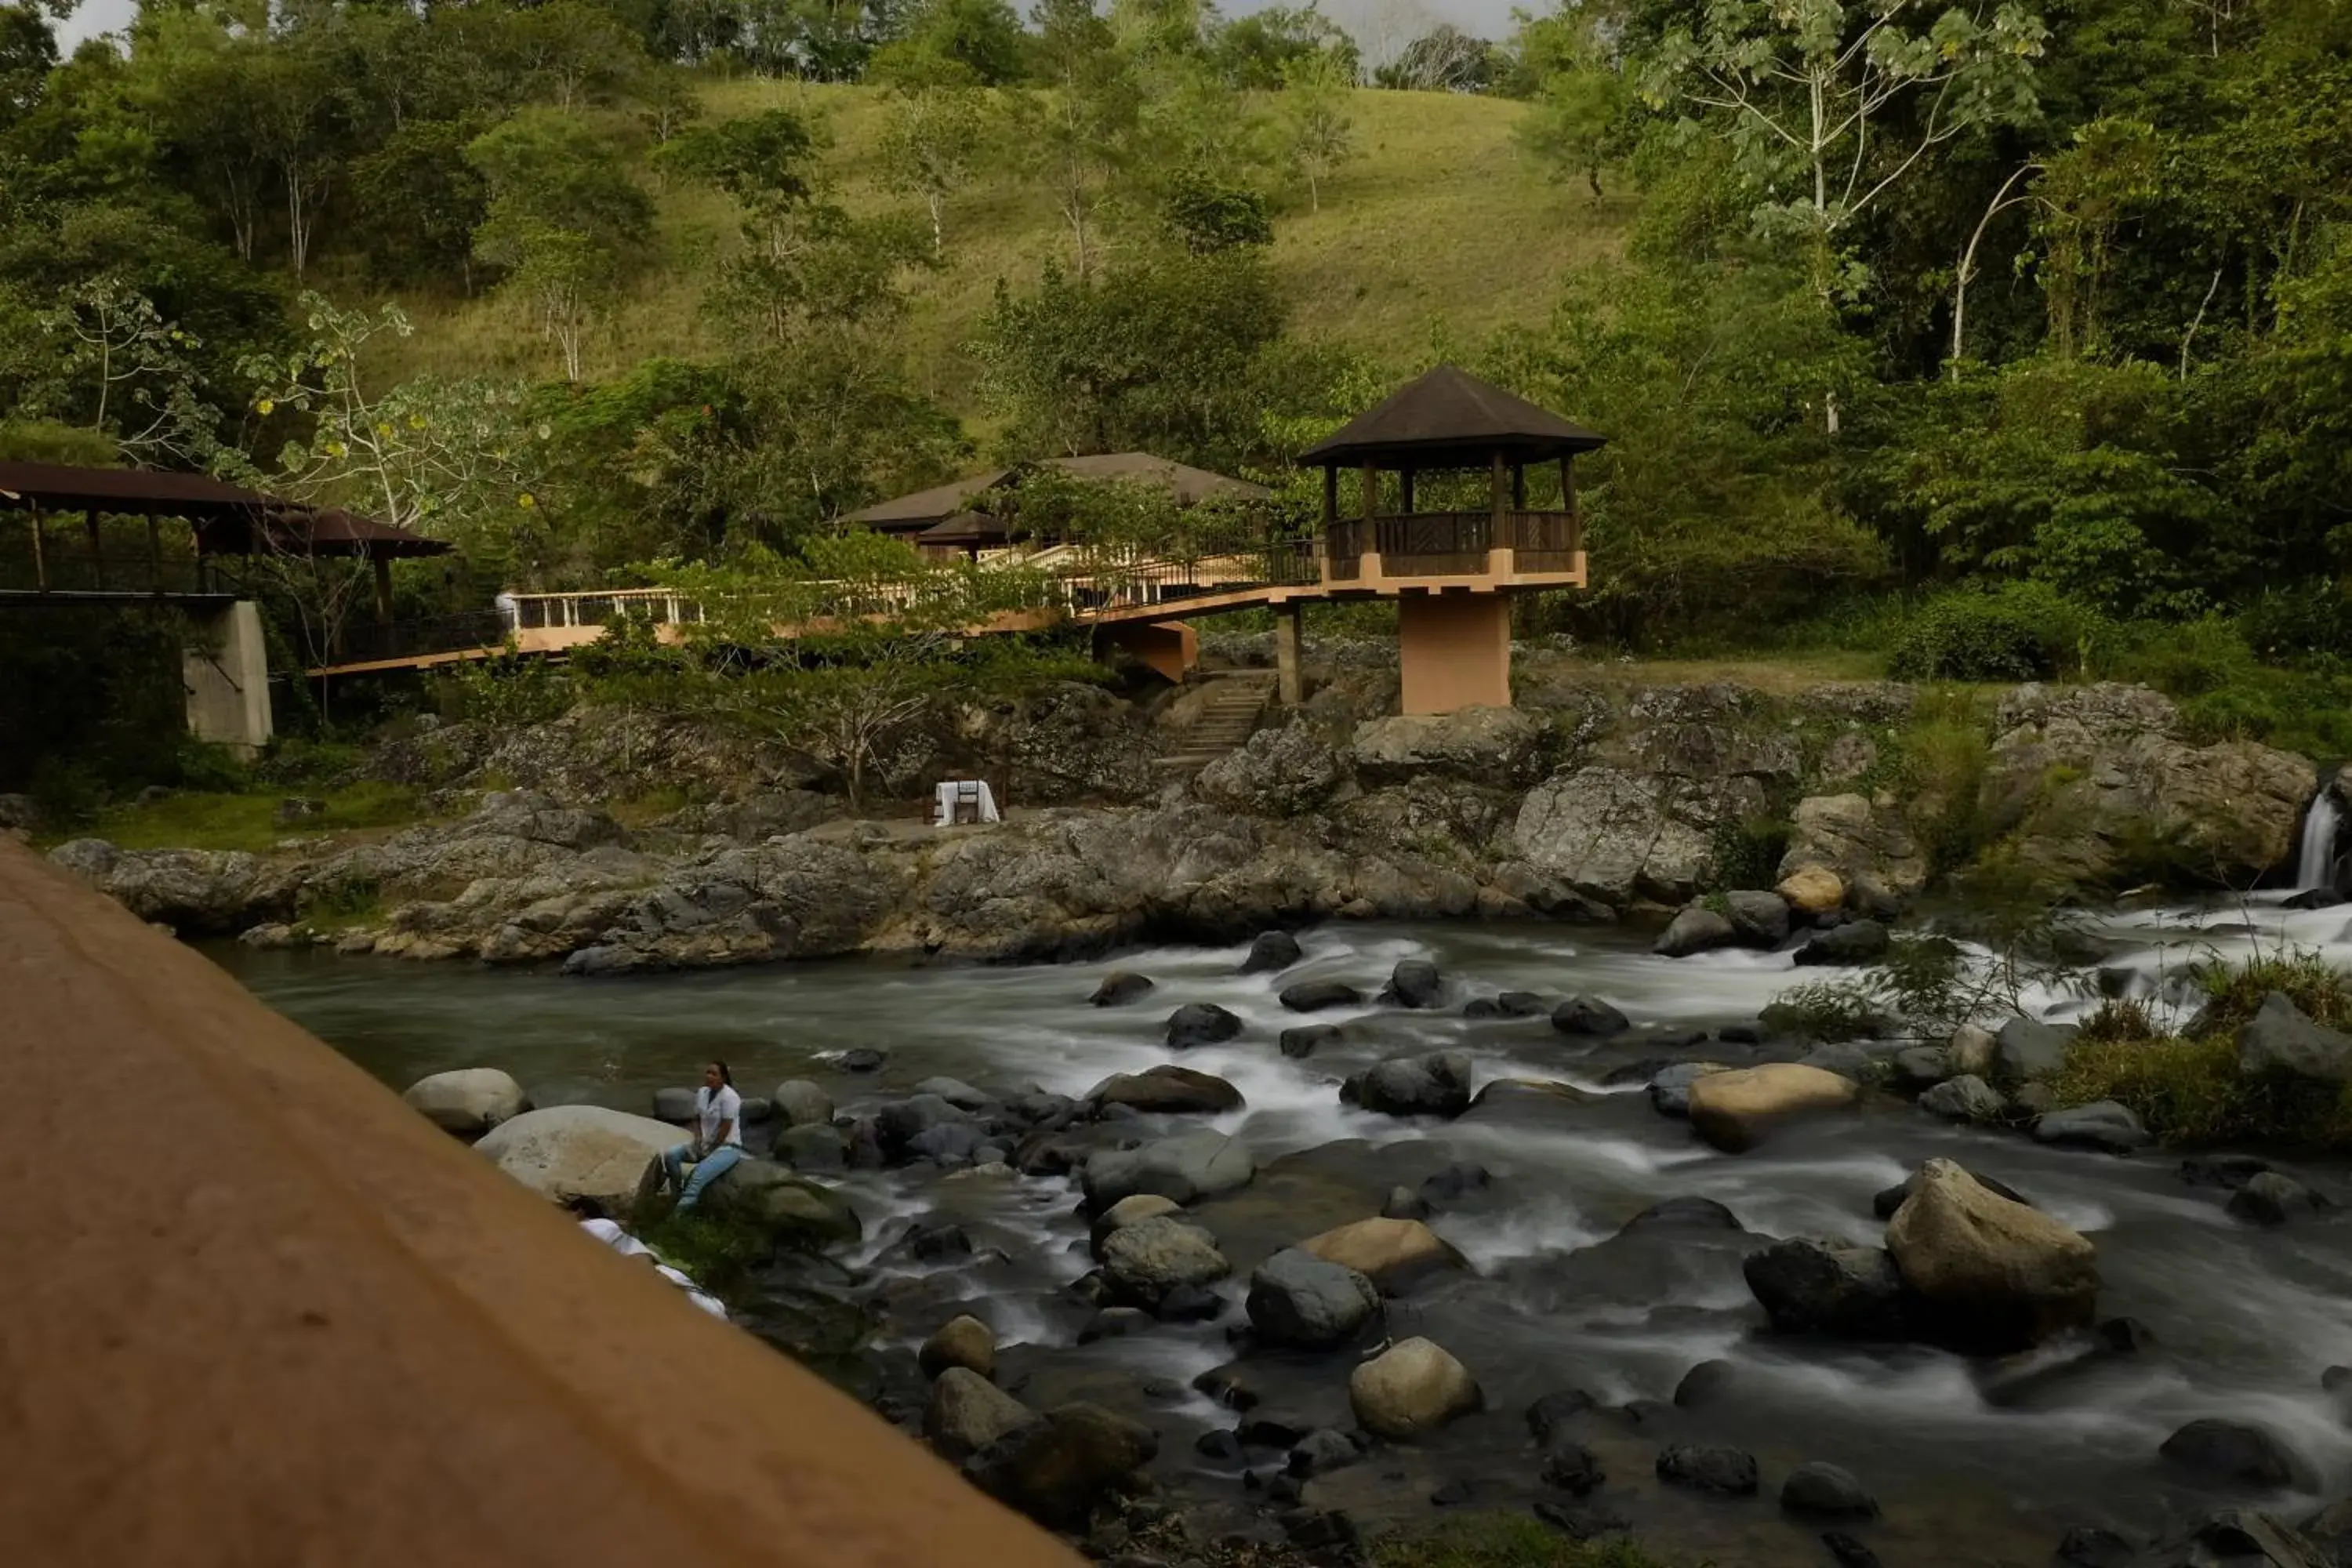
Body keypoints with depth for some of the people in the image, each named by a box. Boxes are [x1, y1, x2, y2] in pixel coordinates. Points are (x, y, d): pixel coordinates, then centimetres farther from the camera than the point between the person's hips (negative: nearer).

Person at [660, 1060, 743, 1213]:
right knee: (671, 1156, -10)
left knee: (700, 1174, -32)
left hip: (728, 1147, -8)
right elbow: (697, 1119, 12)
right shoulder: (702, 1093, 5)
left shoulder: (729, 1097, -17)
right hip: (705, 1144, 8)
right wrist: (698, 1140, -4)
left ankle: (682, 1209, -41)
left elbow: (726, 1127, -18)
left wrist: (710, 1148, -12)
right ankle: (678, 1195, -2)